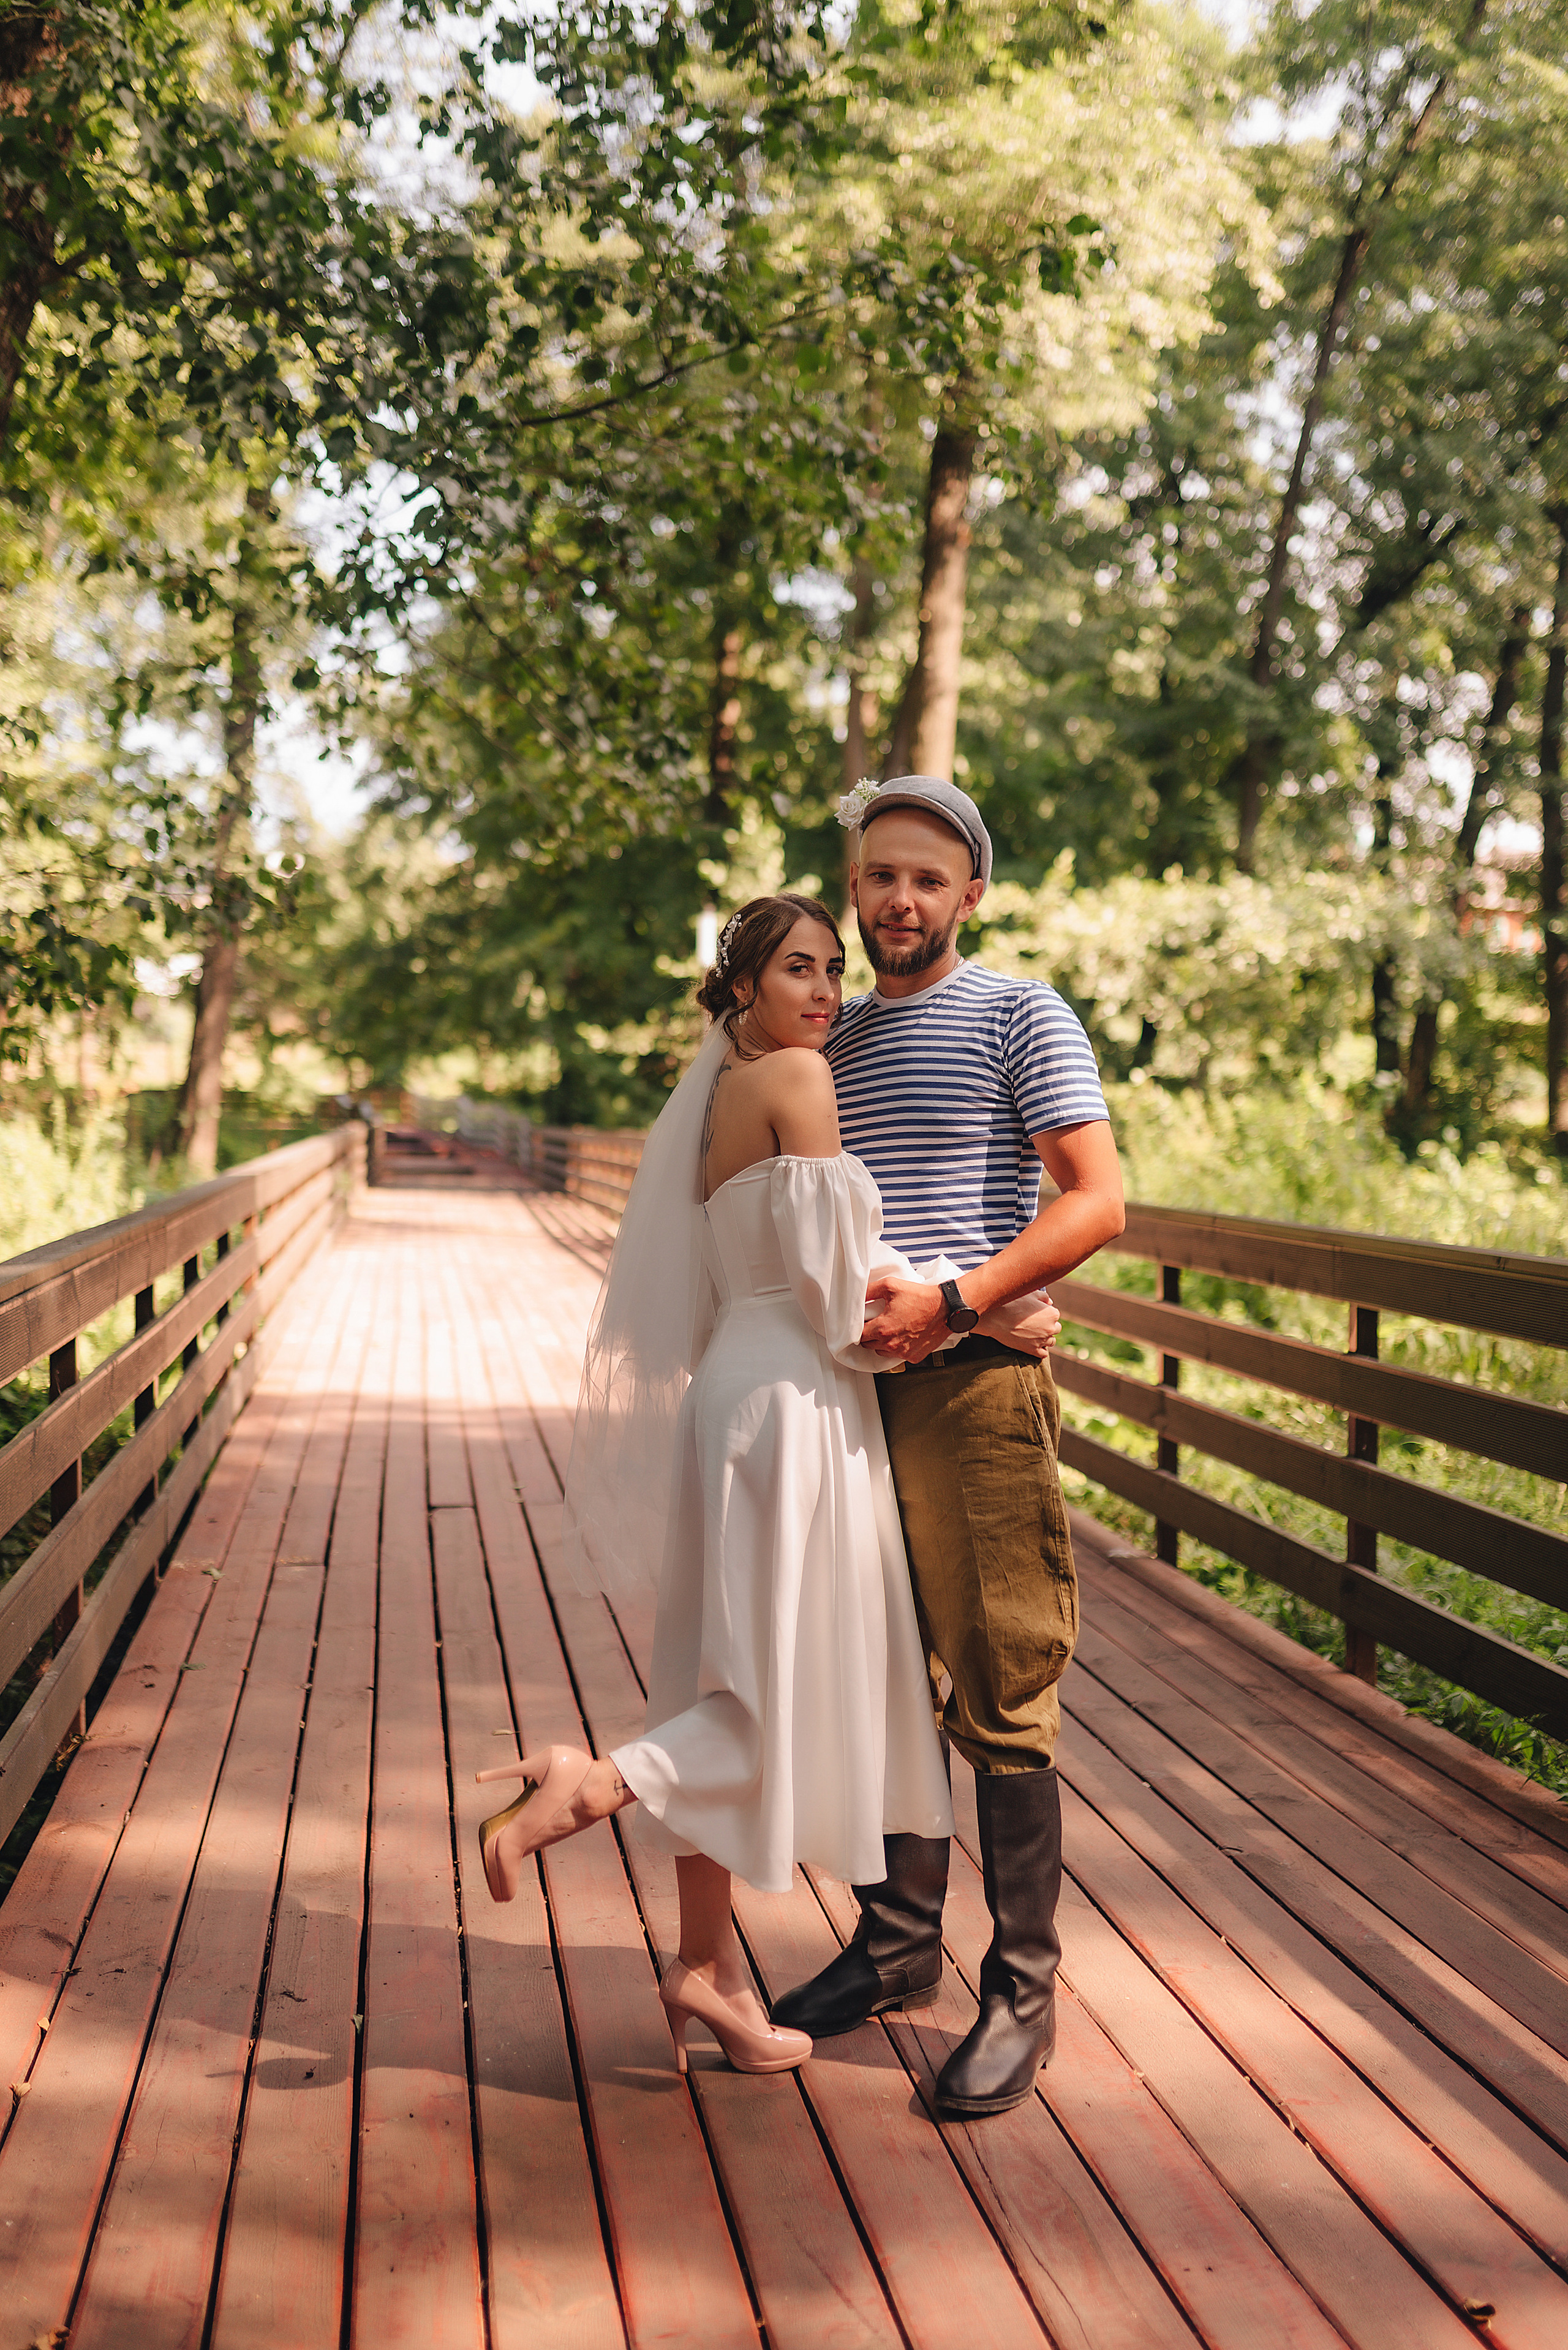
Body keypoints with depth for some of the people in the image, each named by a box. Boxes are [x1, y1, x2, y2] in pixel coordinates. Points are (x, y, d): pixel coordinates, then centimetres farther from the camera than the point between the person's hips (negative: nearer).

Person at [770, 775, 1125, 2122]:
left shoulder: (1019, 1016, -1)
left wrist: (952, 1301, -18)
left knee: (1001, 1699, -2)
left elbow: (1097, 1202, -10)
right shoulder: (832, 1041, 18)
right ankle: (898, 1945, 27)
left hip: (975, 1382, -6)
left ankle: (1021, 1993, 9)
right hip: (851, 1390, 6)